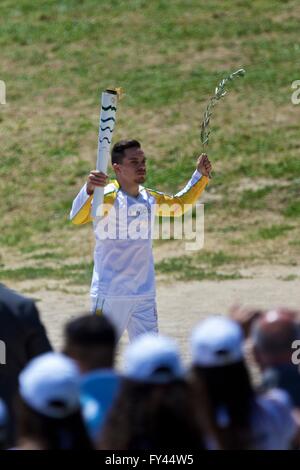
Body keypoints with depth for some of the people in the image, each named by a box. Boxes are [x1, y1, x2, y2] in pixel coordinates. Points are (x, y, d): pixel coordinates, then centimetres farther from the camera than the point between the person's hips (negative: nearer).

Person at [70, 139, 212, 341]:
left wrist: (201, 175, 17)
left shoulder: (150, 198, 7)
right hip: (110, 296, -6)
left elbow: (180, 204, 28)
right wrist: (89, 189, -51)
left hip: (145, 296, 6)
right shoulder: (108, 197, -14)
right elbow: (77, 218, -32)